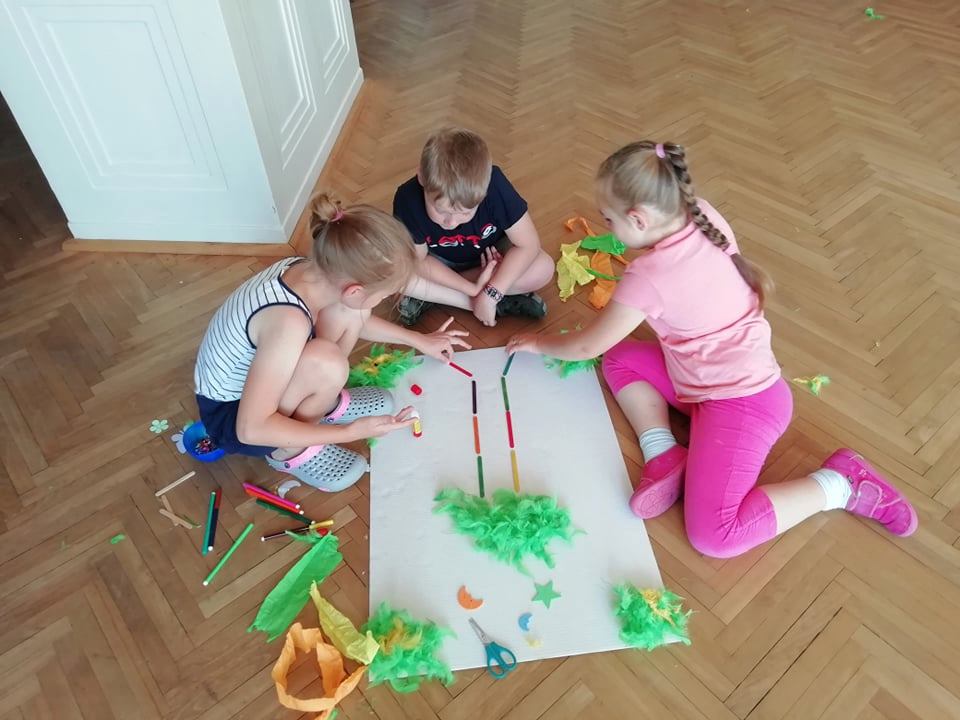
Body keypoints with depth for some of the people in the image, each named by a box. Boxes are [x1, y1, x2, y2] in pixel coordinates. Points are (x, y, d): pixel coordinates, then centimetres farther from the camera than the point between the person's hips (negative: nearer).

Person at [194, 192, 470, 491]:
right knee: (326, 362, -34)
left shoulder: (309, 271, -16)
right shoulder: (288, 321, -40)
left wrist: (418, 340, 12)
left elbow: (355, 317, 9)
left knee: (350, 314, -8)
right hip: (229, 415, -7)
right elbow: (251, 429, -35)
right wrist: (350, 432, -29)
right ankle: (288, 453, -6)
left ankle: (326, 404, 14)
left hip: (261, 378, 7)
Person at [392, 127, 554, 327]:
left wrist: (491, 294, -35)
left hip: (490, 256, 0)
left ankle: (431, 294, -19)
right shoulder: (408, 199, -33)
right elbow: (419, 261, -21)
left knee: (543, 268, -27)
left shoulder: (495, 186, -35)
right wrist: (474, 290, -29)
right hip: (438, 263, 0)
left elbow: (528, 244, -28)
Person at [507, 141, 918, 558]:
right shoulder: (704, 217, -5)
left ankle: (840, 482, 0)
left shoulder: (648, 277, -25)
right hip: (742, 378, 9)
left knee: (714, 536, -13)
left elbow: (586, 346, -8)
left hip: (741, 402, -9)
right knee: (619, 359, 9)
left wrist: (537, 343, 9)